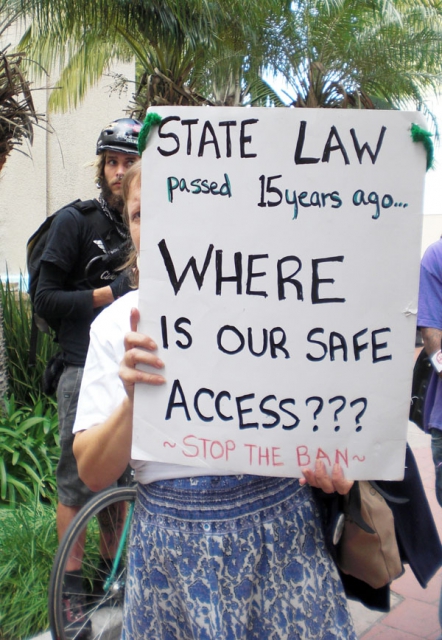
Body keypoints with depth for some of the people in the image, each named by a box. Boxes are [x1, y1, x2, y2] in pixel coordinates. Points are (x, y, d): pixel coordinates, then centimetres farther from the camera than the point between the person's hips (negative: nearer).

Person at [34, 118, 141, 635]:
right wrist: (110, 292, -14)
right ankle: (71, 583, 15)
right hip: (86, 367, -4)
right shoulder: (75, 221, -3)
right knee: (77, 480, 1)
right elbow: (46, 301, -7)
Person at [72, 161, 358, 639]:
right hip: (170, 542, 1)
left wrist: (329, 464, -13)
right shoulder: (116, 324, 1)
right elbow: (93, 473, -2)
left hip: (278, 531, 0)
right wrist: (133, 399, -21)